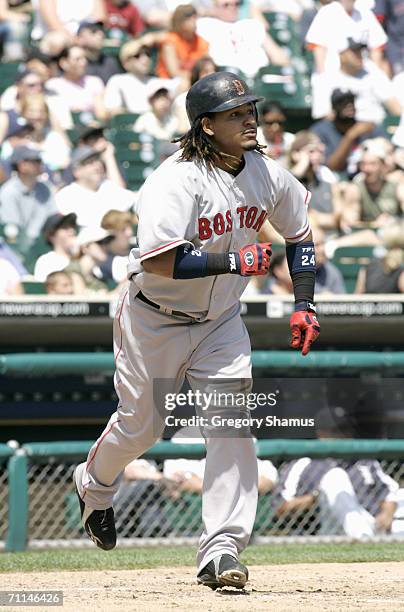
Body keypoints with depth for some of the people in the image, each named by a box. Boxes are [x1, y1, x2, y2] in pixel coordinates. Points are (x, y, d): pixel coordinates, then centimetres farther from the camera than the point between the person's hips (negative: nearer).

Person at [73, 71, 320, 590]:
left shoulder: (268, 176, -5)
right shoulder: (176, 180, -25)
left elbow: (299, 234, 12)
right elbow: (158, 260, -34)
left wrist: (304, 304, 1)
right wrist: (233, 262, -35)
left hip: (220, 322, 4)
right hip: (155, 319, -4)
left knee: (231, 422, -12)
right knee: (141, 424, 9)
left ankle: (221, 552, -13)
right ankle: (94, 483, 45)